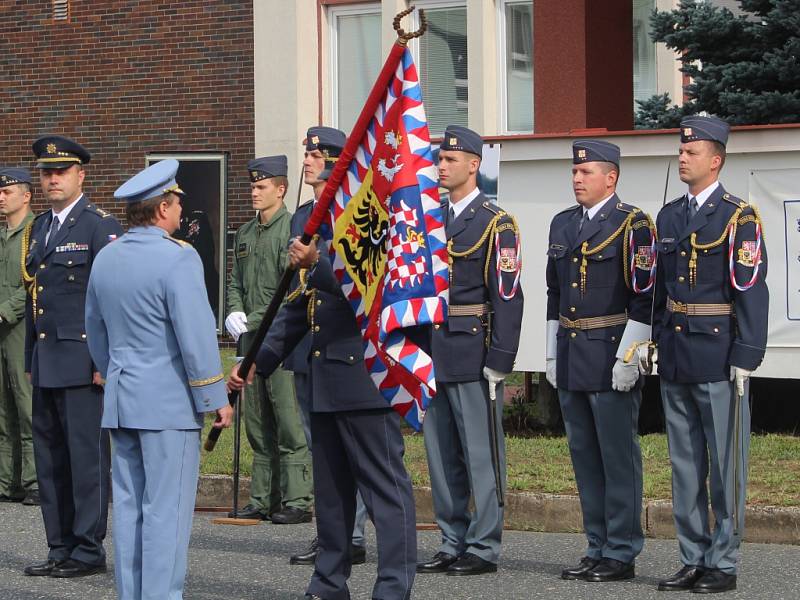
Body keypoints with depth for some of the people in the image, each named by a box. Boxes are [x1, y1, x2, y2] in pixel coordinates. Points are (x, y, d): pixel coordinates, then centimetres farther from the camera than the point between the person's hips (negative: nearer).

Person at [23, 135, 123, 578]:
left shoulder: (100, 225, -7)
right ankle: (61, 549, 17)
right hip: (45, 364, 8)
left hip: (81, 359, -8)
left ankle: (89, 550, 2)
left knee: (86, 454, -4)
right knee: (49, 456, 10)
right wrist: (30, 358, 17)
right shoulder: (40, 227, 17)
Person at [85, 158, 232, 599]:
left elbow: (95, 332, 18)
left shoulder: (105, 259, 9)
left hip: (120, 399, 7)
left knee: (128, 507, 11)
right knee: (166, 510, -4)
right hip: (168, 401, -7)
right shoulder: (177, 258, -14)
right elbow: (196, 336, -17)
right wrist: (216, 399, -10)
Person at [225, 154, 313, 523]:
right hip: (252, 339, 8)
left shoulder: (293, 229, -7)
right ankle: (263, 500, 15)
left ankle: (297, 501, -5)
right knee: (257, 423, 9)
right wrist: (235, 313, 2)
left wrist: (255, 321, -14)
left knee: (289, 423, -7)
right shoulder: (245, 234, 17)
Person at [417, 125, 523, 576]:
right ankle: (453, 544, 18)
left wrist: (499, 361, -17)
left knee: (481, 454, -2)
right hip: (433, 353, 7)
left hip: (472, 353, -7)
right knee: (442, 454, 10)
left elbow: (508, 296, -12)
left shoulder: (495, 223, -7)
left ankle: (484, 548, 4)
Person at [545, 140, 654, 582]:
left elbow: (644, 297, -11)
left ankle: (621, 554, 2)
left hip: (611, 356, -7)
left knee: (618, 456, -3)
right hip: (570, 359, 7)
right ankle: (598, 549, 17)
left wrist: (628, 357, -16)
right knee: (584, 455, 10)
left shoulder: (633, 225, -7)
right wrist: (552, 355, 15)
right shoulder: (562, 224, 15)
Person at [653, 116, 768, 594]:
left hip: (718, 357, -7)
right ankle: (694, 560, 17)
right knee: (685, 464, 10)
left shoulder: (739, 217, -6)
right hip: (675, 360, 7)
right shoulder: (669, 217, 13)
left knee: (725, 465, -1)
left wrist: (745, 357, -16)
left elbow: (751, 291, -11)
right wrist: (656, 345, 14)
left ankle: (723, 563, 5)